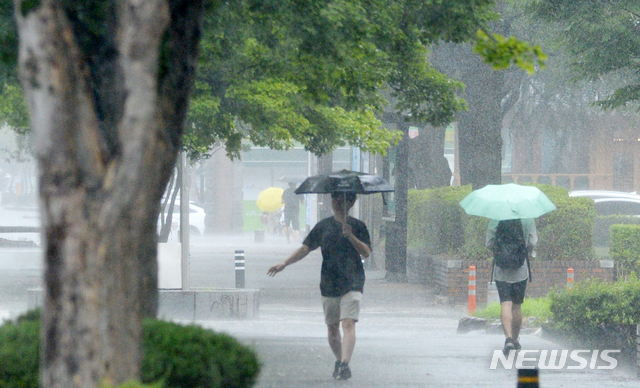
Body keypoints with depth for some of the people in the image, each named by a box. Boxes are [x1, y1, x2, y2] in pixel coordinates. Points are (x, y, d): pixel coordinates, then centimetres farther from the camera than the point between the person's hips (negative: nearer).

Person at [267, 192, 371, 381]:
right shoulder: (324, 226, 10)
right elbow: (305, 248, 10)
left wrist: (350, 236, -21)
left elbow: (366, 252, -7)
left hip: (352, 283, -3)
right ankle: (339, 361, 28)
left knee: (348, 323, -18)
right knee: (332, 327, 9)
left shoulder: (357, 226, 2)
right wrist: (284, 263, 0)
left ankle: (345, 364, -26)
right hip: (329, 284, 3)